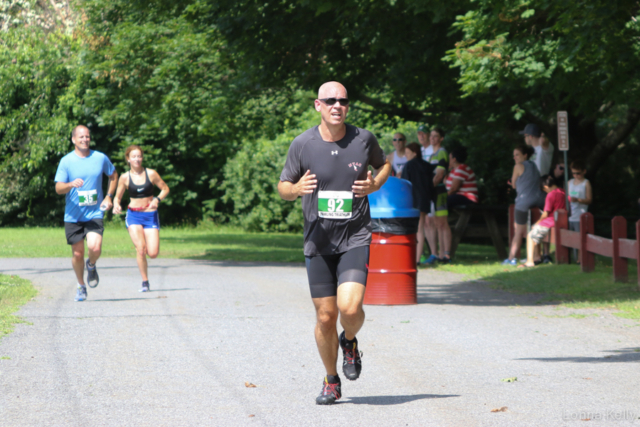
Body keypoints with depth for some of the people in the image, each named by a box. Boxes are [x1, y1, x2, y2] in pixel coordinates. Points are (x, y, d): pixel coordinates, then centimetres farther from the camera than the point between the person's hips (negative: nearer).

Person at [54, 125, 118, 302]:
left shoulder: (100, 158, 2)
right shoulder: (66, 161, -4)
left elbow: (113, 175, 20)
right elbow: (58, 188, -7)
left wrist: (109, 197, 8)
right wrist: (71, 184, -29)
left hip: (95, 213, 0)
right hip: (73, 215, 0)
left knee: (95, 248, -20)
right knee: (78, 253, 4)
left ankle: (91, 265, 15)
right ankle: (81, 286, 27)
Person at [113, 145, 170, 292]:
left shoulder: (151, 174, -2)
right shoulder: (125, 178, -1)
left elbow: (165, 189, 7)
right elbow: (118, 197, 9)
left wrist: (157, 199, -12)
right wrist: (116, 206, -13)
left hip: (150, 215, 0)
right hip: (133, 215, 0)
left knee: (153, 253, -10)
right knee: (140, 248, -19)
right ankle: (145, 282, -4)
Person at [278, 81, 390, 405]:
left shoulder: (363, 139, -2)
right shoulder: (303, 144, -3)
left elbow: (384, 164, 19)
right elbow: (282, 187, 6)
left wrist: (374, 184, -3)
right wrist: (296, 188, -17)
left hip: (355, 238, -1)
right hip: (318, 242, 1)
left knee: (350, 308, -20)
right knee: (325, 317, 3)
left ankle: (350, 342, 16)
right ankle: (331, 381, 25)